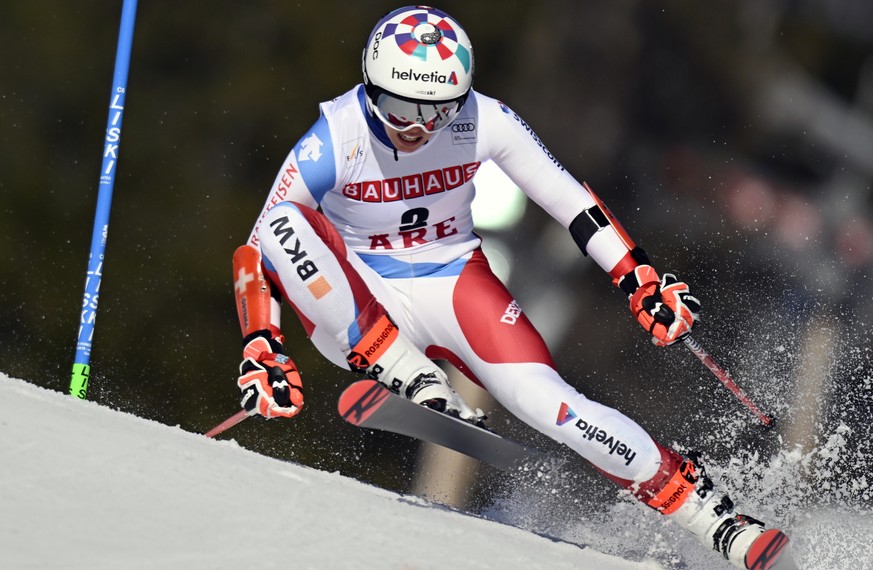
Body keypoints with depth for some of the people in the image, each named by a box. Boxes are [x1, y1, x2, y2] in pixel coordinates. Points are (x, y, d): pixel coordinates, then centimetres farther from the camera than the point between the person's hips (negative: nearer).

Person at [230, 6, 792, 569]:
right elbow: (257, 250, -14)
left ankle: (715, 516, -16)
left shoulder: (482, 121, -15)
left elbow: (571, 200, -4)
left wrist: (643, 281, -9)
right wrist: (262, 353, -24)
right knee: (285, 225, -30)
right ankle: (411, 376, -28)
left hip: (452, 286, 1)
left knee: (545, 400, -22)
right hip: (358, 308, -1)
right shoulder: (334, 141, -20)